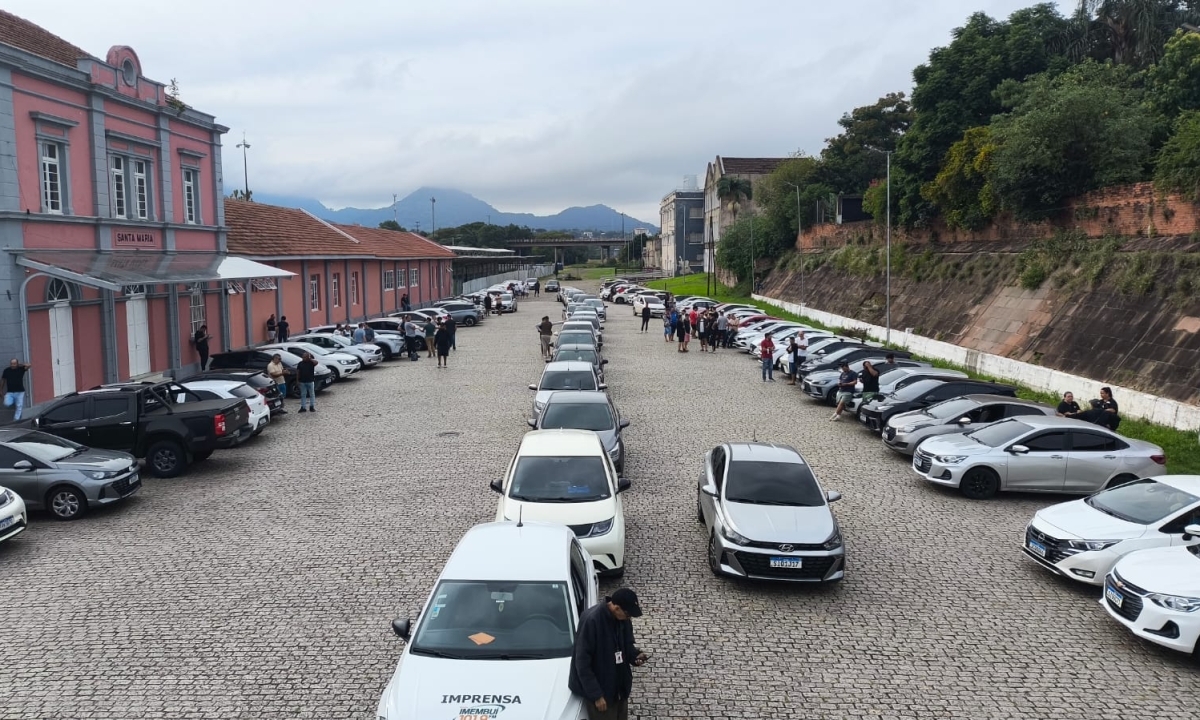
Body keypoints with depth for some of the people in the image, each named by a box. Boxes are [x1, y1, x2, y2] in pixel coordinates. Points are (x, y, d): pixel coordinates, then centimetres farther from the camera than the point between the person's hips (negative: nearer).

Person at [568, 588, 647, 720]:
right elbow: (582, 663, -23)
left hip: (620, 687, 7)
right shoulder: (592, 620, -27)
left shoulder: (622, 618, -5)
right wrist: (596, 695, -21)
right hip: (599, 690, -7)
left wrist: (635, 655, -9)